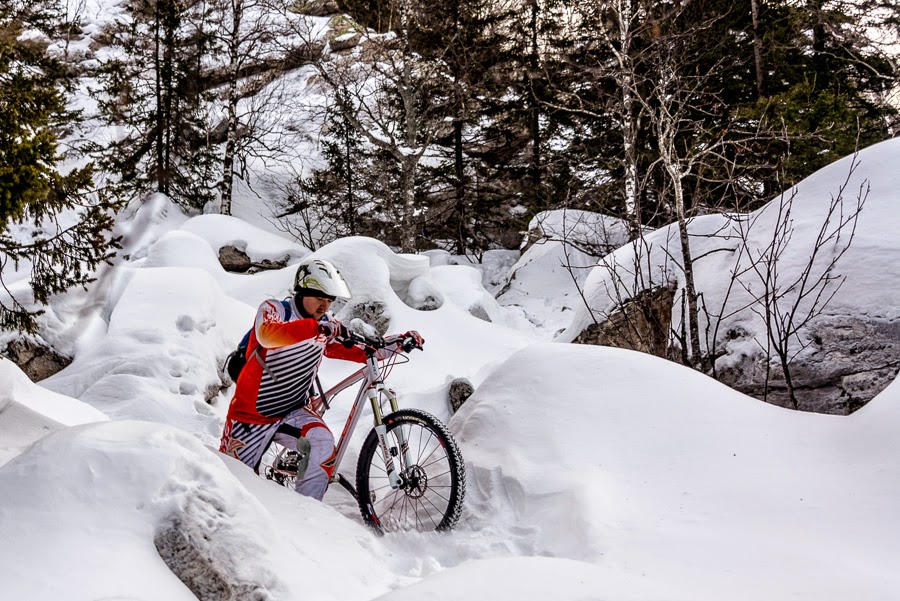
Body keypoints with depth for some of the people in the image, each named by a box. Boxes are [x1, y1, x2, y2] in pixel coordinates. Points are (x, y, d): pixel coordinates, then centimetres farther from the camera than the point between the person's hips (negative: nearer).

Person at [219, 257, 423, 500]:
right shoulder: (273, 309, -15)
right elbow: (268, 334, -39)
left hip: (293, 411, 3)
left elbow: (364, 351, 2)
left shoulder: (326, 327, 1)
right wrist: (316, 327, -54)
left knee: (323, 444, -27)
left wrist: (400, 341, -14)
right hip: (252, 413, -3)